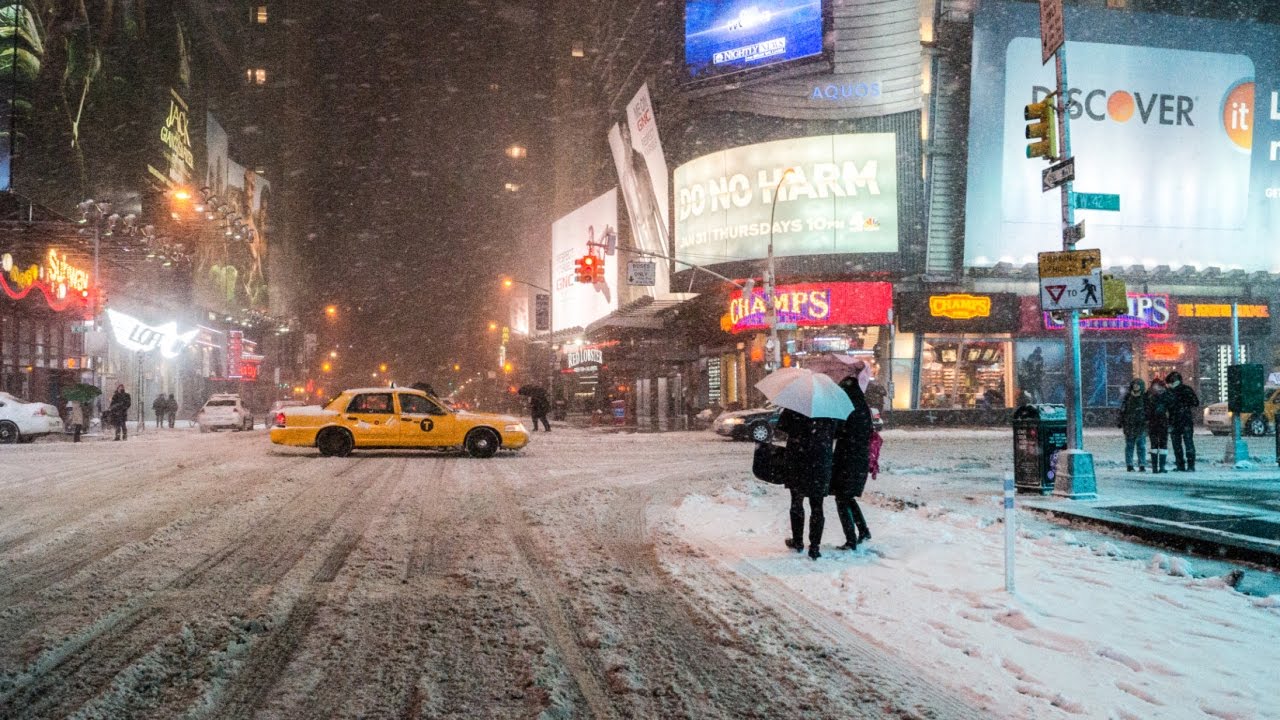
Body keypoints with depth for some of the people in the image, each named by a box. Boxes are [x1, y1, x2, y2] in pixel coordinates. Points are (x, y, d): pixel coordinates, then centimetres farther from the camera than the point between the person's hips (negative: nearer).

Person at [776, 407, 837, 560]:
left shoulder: (794, 409, -10)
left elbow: (781, 426, -2)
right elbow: (835, 434, 6)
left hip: (797, 463, -1)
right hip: (821, 465, 1)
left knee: (796, 503, 16)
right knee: (817, 507, 6)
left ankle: (798, 542, 25)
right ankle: (814, 547, 6)